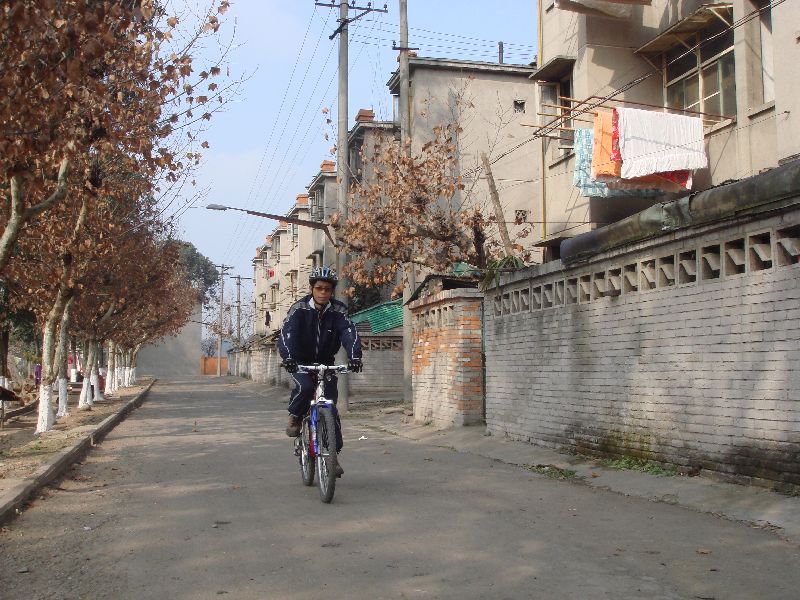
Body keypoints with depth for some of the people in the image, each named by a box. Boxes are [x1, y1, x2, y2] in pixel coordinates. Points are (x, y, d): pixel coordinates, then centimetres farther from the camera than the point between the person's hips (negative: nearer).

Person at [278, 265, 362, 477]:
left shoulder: (338, 311, -11)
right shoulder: (299, 308, -14)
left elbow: (350, 333, -24)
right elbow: (286, 333, -27)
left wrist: (355, 357, -43)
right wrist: (288, 358, -45)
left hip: (326, 363, 2)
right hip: (301, 362, -2)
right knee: (304, 387, -32)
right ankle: (295, 417, -1)